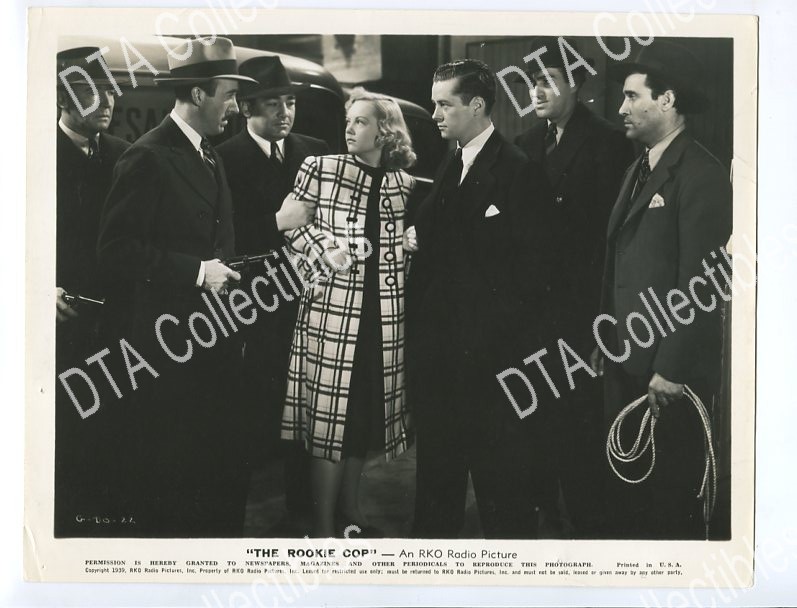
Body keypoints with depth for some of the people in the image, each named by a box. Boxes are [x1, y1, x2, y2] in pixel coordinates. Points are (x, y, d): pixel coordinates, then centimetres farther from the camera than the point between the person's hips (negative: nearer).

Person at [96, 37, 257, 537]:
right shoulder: (148, 158, -12)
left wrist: (226, 272, 9)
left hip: (217, 339, 8)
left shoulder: (211, 157, 16)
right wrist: (197, 271, -19)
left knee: (227, 465, 13)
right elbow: (116, 251, -18)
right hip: (173, 345, -8)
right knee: (171, 475, 3)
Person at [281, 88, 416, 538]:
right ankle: (323, 525, 8)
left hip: (383, 312, 4)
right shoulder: (320, 168, -1)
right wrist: (324, 251, -9)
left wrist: (412, 244, 1)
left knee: (369, 411, 11)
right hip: (332, 306, -4)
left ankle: (350, 511, 27)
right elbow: (294, 225, 3)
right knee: (329, 408, -3)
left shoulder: (403, 184, 9)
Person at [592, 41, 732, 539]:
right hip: (624, 362, 8)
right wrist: (606, 343, 12)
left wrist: (672, 369, -19)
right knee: (625, 483, 14)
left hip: (670, 369, -8)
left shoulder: (701, 174, -13)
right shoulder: (638, 171, 16)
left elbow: (697, 282, -18)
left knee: (671, 496, 2)